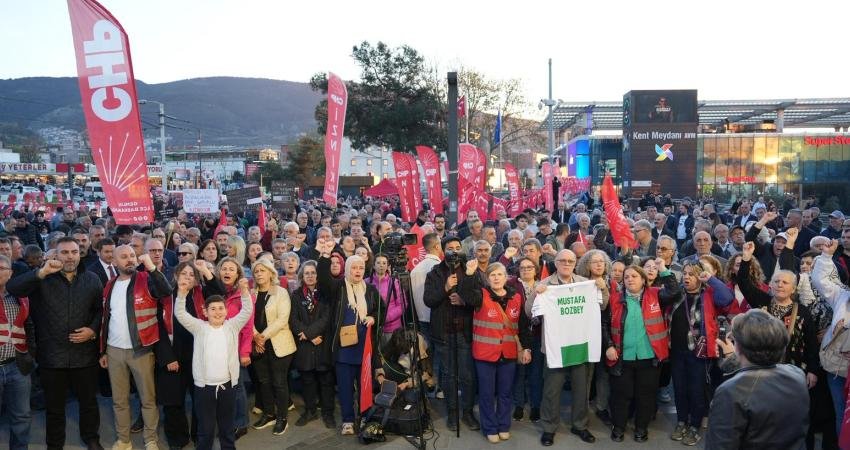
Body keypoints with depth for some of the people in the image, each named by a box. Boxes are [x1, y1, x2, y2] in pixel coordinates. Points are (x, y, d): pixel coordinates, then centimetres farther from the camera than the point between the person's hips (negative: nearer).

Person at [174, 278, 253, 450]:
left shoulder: (232, 326, 3)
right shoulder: (199, 327, 0)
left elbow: (247, 310, -6)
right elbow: (180, 314, -8)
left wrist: (244, 290, -21)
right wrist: (182, 292, -22)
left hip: (227, 384, 1)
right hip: (204, 386, -1)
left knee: (227, 425, 16)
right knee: (205, 427, 9)